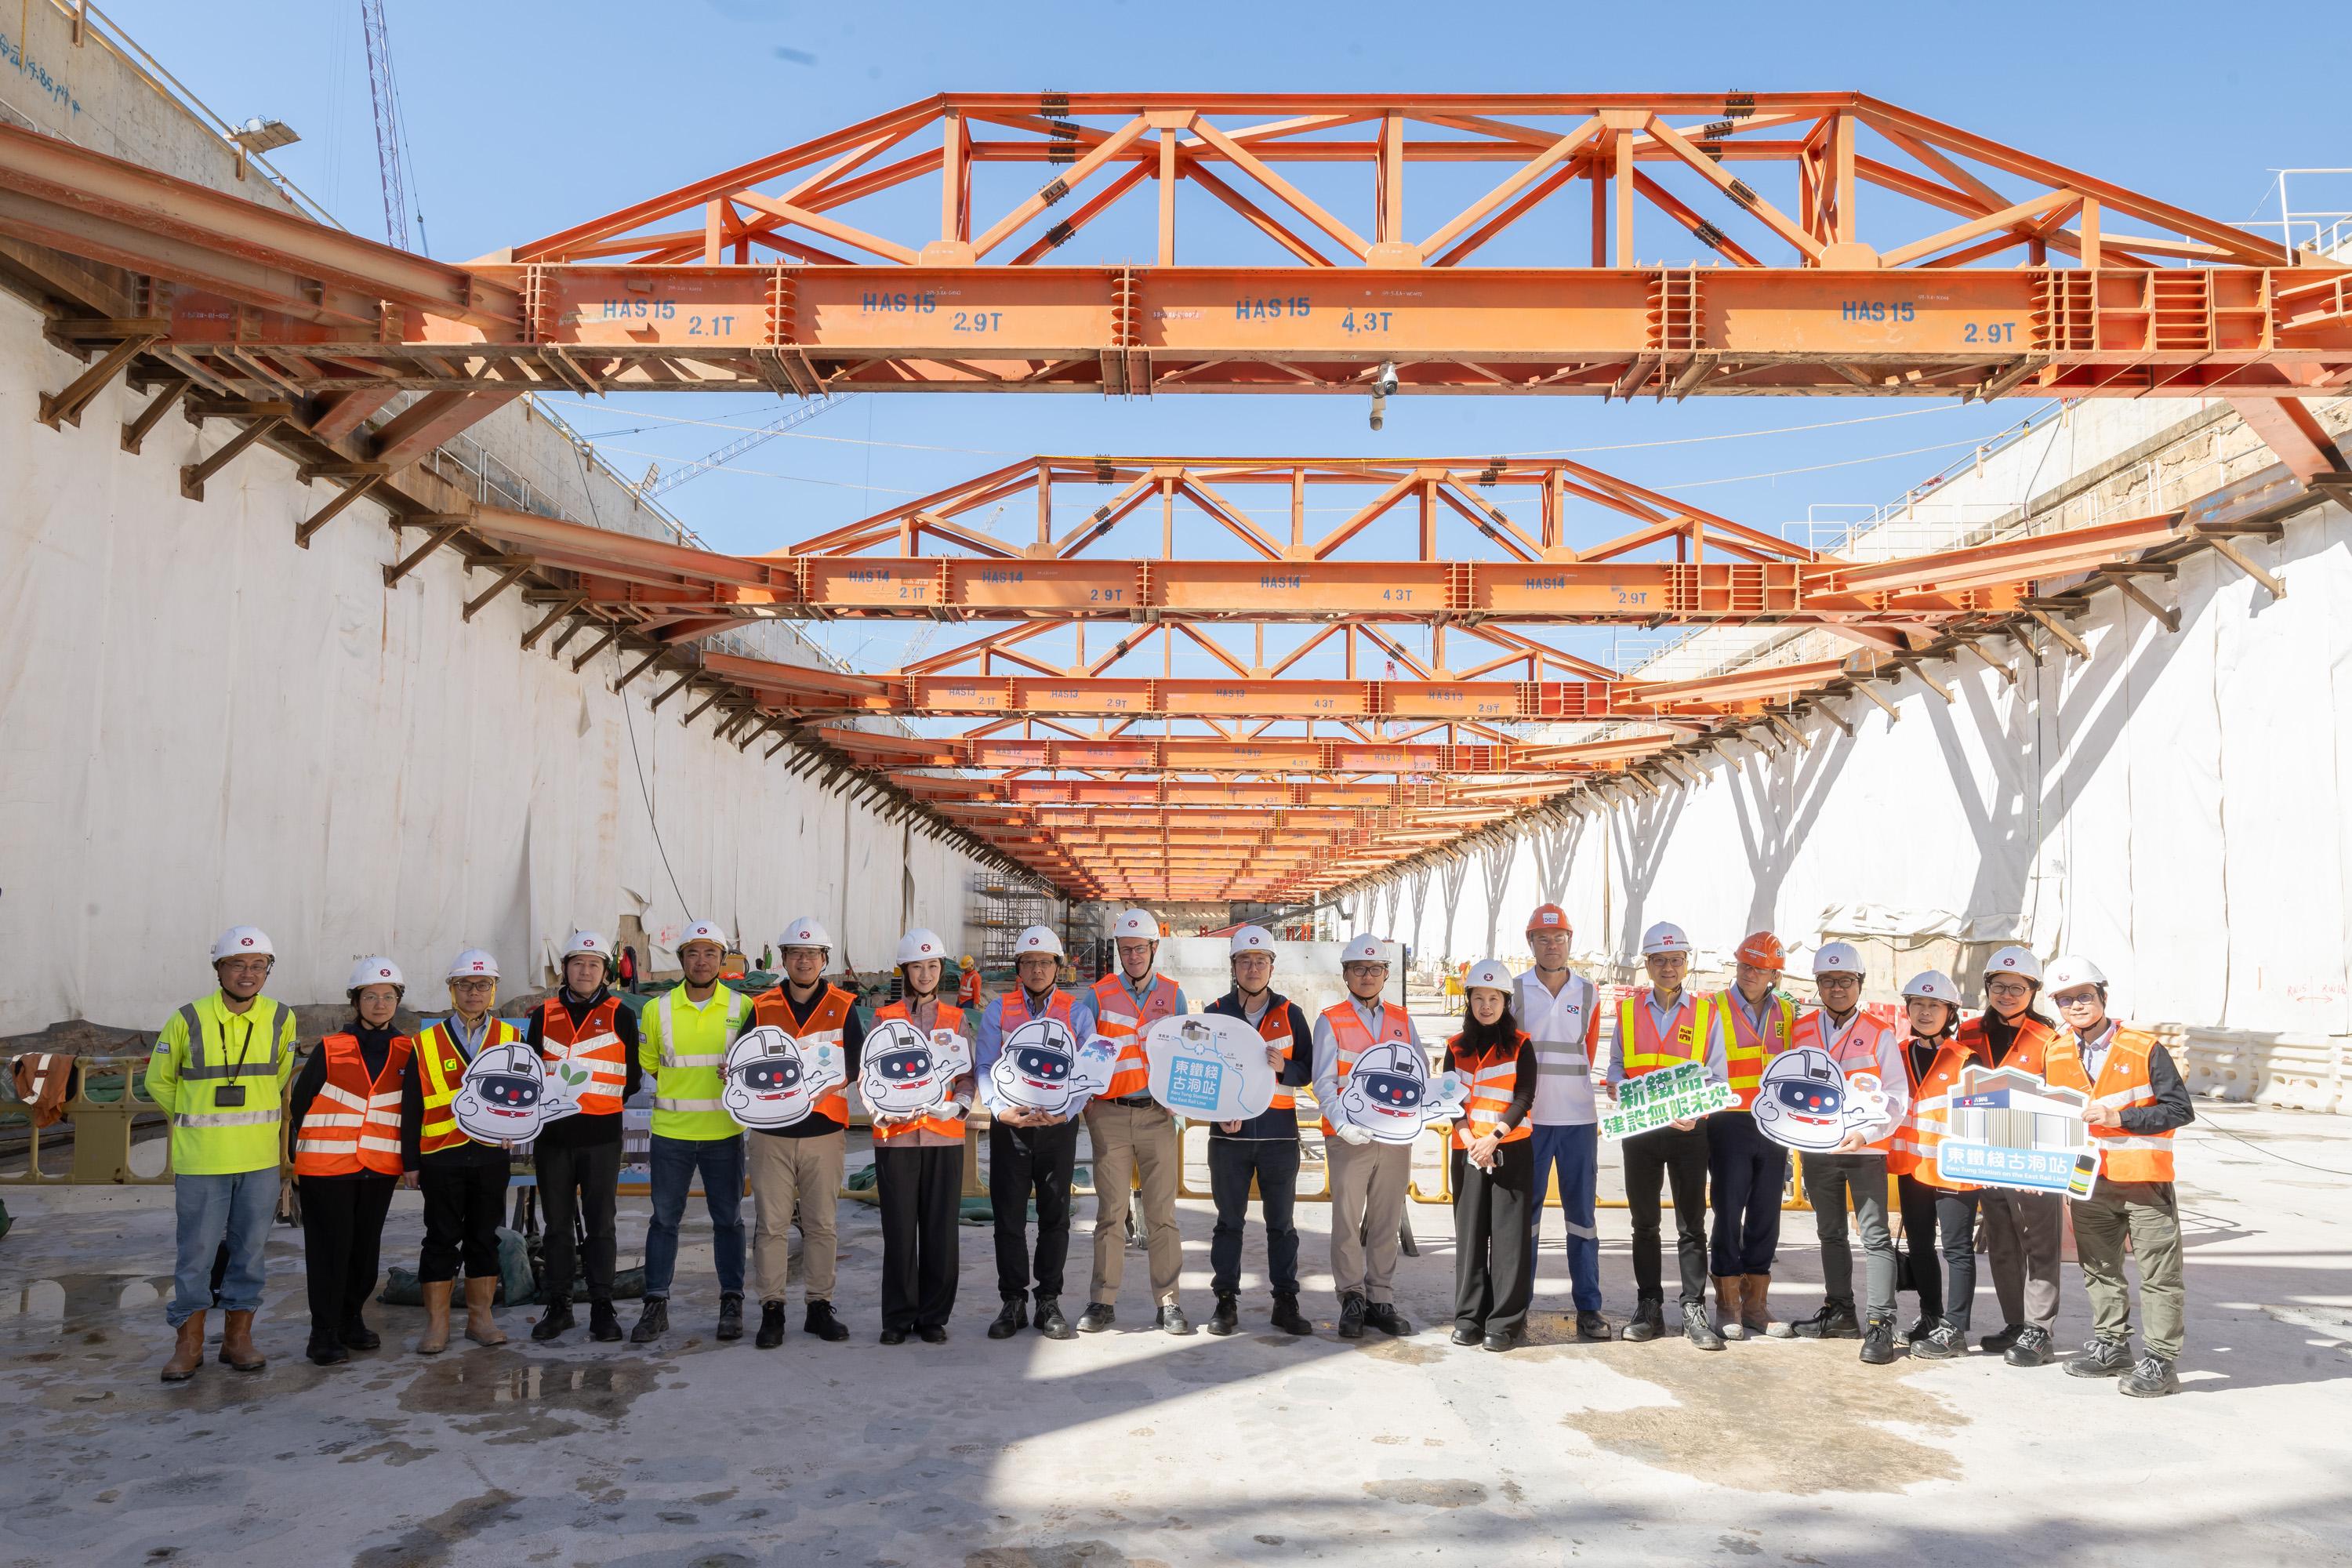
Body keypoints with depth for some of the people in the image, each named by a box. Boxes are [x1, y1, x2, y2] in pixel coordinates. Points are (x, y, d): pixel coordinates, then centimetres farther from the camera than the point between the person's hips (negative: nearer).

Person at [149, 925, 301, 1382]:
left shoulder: (281, 1019, 1)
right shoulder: (188, 1020, -6)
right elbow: (159, 1082, 8)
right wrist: (198, 1122, 8)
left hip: (260, 1158, 2)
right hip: (201, 1159, -2)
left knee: (249, 1249, 9)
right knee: (196, 1252, 2)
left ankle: (237, 1338, 20)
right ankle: (188, 1344, 15)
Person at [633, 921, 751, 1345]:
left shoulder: (742, 1008, 0)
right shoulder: (658, 1009, 2)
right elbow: (646, 1065, 11)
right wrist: (676, 1091, 1)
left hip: (724, 1133, 0)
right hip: (671, 1133, 1)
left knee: (728, 1218, 7)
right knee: (664, 1217, 6)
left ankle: (732, 1302, 17)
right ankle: (656, 1305, 15)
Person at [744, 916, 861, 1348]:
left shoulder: (843, 1007, 4)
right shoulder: (762, 1008, 6)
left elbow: (857, 1063, 0)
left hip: (824, 1133, 0)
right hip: (771, 1133, 0)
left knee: (821, 1224, 7)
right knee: (771, 1224, 1)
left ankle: (819, 1307, 17)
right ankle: (771, 1309, 10)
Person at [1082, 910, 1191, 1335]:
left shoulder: (1173, 995, 9)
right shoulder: (1100, 994, 5)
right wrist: (1087, 1101, -6)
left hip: (1157, 1113, 1)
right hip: (1110, 1113, -1)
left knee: (1162, 1211, 1)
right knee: (1111, 1211, 2)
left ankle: (1167, 1301, 8)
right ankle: (1103, 1301, 9)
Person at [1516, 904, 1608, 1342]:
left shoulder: (1588, 994, 7)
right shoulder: (1515, 992, 2)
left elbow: (1588, 1053, 17)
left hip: (1578, 1119, 1)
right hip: (1528, 1120, -1)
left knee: (1582, 1213, 4)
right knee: (1525, 1212, 4)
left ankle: (1588, 1307, 11)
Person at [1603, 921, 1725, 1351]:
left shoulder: (1704, 1013, 4)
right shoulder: (1628, 1010, 8)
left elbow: (1716, 1077, 3)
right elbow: (1616, 1069, 12)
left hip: (1688, 1129, -1)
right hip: (1639, 1128, 1)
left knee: (1691, 1223, 0)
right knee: (1644, 1222, 7)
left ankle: (1694, 1311, 7)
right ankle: (1649, 1309, 15)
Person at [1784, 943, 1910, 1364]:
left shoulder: (1880, 1034, -4)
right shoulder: (1801, 1030, 7)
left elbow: (1896, 1097, -6)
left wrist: (1867, 1133, -19)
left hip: (1866, 1149, -4)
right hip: (1817, 1150, 4)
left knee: (1876, 1235, -5)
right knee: (1830, 1233, 15)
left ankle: (1880, 1323, -4)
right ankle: (1839, 1312, 27)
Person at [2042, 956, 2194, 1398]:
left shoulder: (2145, 1048, -9)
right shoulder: (2055, 1056, 5)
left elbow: (2181, 1110, -11)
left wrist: (2120, 1118, -20)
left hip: (2145, 1180, -5)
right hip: (2088, 1182, 5)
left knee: (2158, 1274, 0)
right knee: (2099, 1268, 15)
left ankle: (2160, 1361, 8)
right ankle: (2110, 1345, 29)